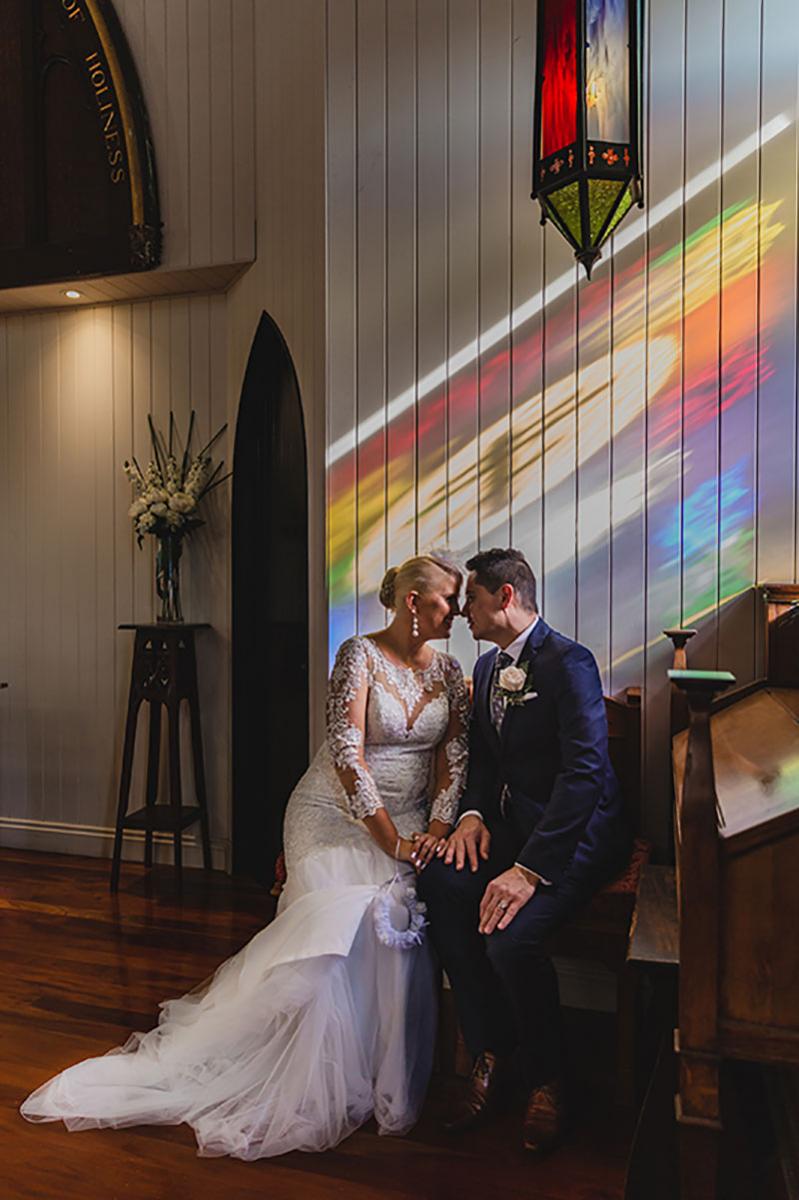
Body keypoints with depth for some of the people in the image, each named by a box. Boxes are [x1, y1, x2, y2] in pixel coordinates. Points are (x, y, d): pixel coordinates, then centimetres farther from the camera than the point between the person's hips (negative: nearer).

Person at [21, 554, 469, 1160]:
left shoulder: (448, 670, 5)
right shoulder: (360, 655, -12)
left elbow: (453, 759, 3)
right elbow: (348, 756, -17)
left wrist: (435, 831, -12)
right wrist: (393, 841, -18)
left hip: (407, 819, 4)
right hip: (337, 814, -4)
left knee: (399, 922, -19)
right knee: (333, 923, -21)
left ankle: (385, 1078, 0)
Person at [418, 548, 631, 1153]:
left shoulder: (568, 661, -15)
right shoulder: (488, 665, 12)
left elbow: (585, 771, -23)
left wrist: (529, 868, -29)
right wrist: (472, 814, -4)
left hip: (578, 831, -7)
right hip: (510, 822, 7)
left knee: (511, 937, -28)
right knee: (442, 880, -20)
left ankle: (547, 1080, 3)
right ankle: (492, 1055, -2)